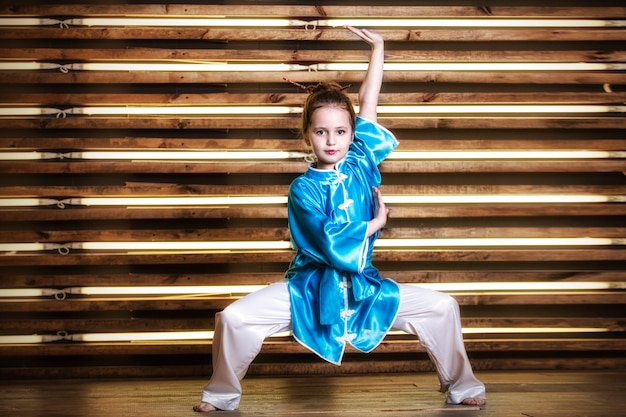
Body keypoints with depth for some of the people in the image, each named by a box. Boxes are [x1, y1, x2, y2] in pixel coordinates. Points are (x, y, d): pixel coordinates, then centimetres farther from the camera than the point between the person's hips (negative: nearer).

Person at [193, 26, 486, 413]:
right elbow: (333, 245, -23)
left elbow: (368, 103, -3)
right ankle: (223, 395, 6)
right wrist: (376, 221, -10)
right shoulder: (304, 189, -12)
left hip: (364, 287, 3)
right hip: (312, 288, -3)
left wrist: (378, 45, -1)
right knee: (233, 318, -20)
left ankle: (463, 386, 15)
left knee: (442, 307, -7)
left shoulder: (360, 160, 0)